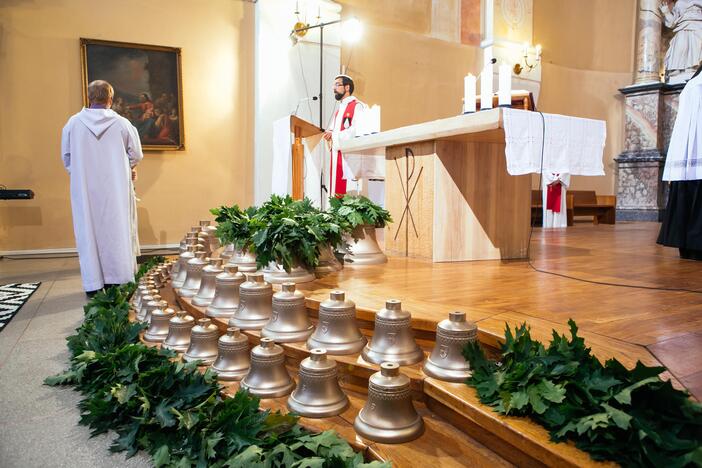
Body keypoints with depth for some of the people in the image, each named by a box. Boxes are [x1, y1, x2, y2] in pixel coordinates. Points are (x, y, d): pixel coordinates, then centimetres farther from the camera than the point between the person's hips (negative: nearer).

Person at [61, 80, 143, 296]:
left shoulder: (73, 123, -3)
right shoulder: (122, 123, -7)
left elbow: (66, 157, 5)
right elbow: (136, 155, 0)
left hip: (85, 189, 1)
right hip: (116, 189, -1)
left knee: (89, 231, 7)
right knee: (118, 230, 8)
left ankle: (93, 284, 11)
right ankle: (120, 280, 13)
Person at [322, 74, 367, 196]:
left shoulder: (357, 106, -4)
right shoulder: (339, 109, 24)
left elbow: (356, 130, -17)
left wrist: (334, 135, -12)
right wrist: (329, 134, 3)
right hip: (337, 154, 8)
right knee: (337, 189, 5)